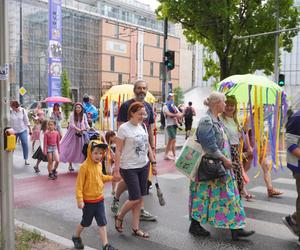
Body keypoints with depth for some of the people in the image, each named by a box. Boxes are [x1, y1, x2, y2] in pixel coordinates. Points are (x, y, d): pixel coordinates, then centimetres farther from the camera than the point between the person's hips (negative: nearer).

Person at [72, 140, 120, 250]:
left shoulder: (99, 165, 1)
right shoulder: (84, 166, -21)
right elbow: (79, 184, -19)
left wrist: (111, 178, 7)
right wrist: (80, 200, -21)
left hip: (99, 199, 6)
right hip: (88, 201, -5)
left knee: (102, 223, 7)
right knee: (86, 222, 13)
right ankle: (76, 237, 39)